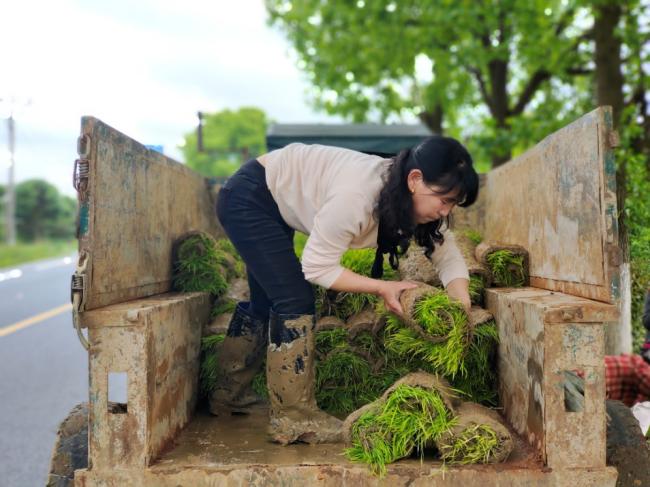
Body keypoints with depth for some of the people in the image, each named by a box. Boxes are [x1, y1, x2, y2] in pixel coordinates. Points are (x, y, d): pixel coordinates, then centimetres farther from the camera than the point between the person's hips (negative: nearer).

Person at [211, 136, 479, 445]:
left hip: (272, 202, 9)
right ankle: (293, 419, -5)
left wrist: (462, 308, -24)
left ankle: (229, 395, 34)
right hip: (247, 197, -9)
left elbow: (448, 256, -8)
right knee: (295, 300, -15)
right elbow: (317, 267, -28)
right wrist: (382, 288, -26)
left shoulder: (415, 199, -13)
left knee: (267, 302, 17)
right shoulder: (358, 196, -37)